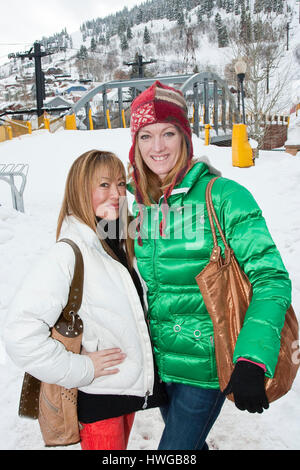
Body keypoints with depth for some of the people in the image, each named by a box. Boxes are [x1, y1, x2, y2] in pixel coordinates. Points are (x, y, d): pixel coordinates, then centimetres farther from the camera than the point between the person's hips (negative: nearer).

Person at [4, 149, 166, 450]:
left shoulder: (122, 245, 3)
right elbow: (20, 333, -29)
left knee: (120, 447, 23)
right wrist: (81, 368, -20)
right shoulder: (69, 254, -22)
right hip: (97, 396, -7)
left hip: (131, 387, 7)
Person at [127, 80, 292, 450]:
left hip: (205, 365, -5)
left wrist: (252, 362, -29)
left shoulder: (224, 197, -17)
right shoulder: (132, 200, -1)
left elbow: (271, 279, -19)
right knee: (186, 441, 25)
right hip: (156, 360, 5)